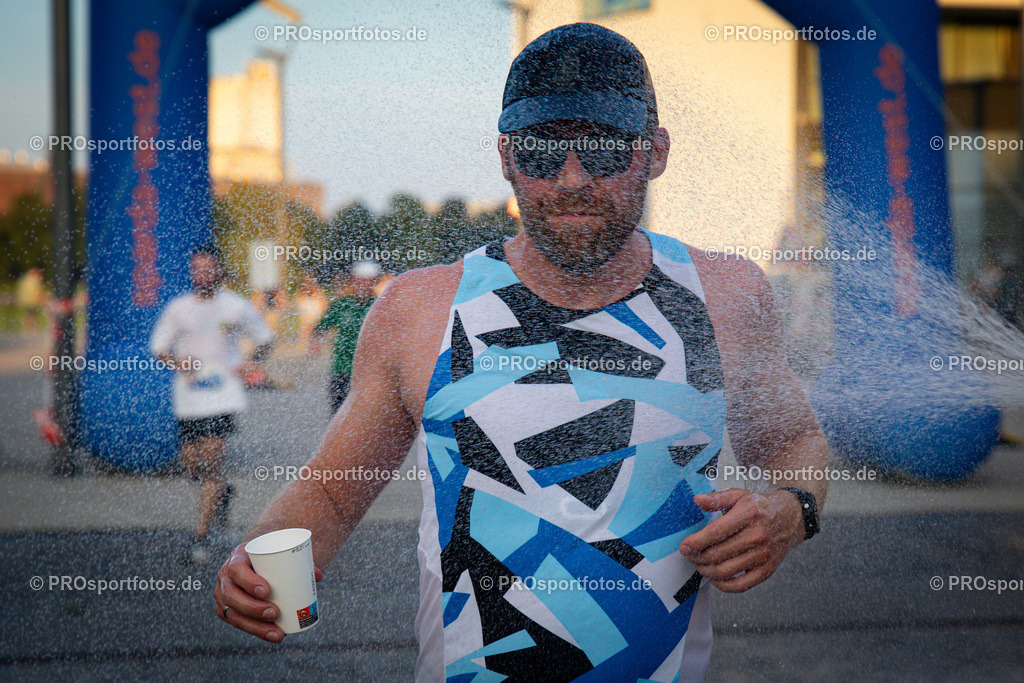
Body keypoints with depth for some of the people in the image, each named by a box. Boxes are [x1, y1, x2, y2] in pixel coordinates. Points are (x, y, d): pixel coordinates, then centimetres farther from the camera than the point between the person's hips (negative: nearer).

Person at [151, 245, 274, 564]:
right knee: (191, 464, 6)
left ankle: (201, 538, -5)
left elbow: (265, 339, 14)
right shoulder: (177, 308, 6)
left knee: (212, 460, -12)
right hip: (188, 398, 3)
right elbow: (157, 347, 11)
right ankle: (222, 491, 41)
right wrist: (177, 361, -10)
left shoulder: (236, 306, 3)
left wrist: (251, 361, -4)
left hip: (223, 396, -3)